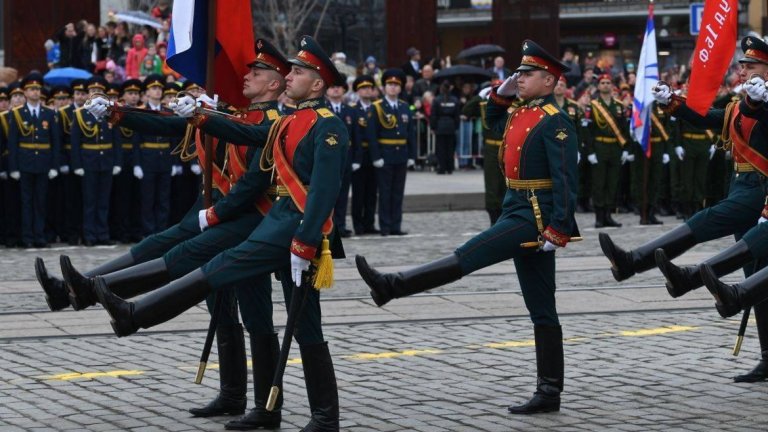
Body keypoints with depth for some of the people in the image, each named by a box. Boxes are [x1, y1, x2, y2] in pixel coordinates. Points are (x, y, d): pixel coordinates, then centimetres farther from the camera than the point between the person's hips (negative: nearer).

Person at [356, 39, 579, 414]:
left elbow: (565, 180, -20)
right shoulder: (519, 114, 14)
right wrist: (501, 94, 17)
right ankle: (549, 393, 11)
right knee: (541, 309, 9)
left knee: (467, 257, -13)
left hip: (533, 218, -10)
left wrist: (557, 231, -24)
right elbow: (493, 121, 37)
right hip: (520, 214, 10)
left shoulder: (554, 123, -13)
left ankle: (391, 286, -11)